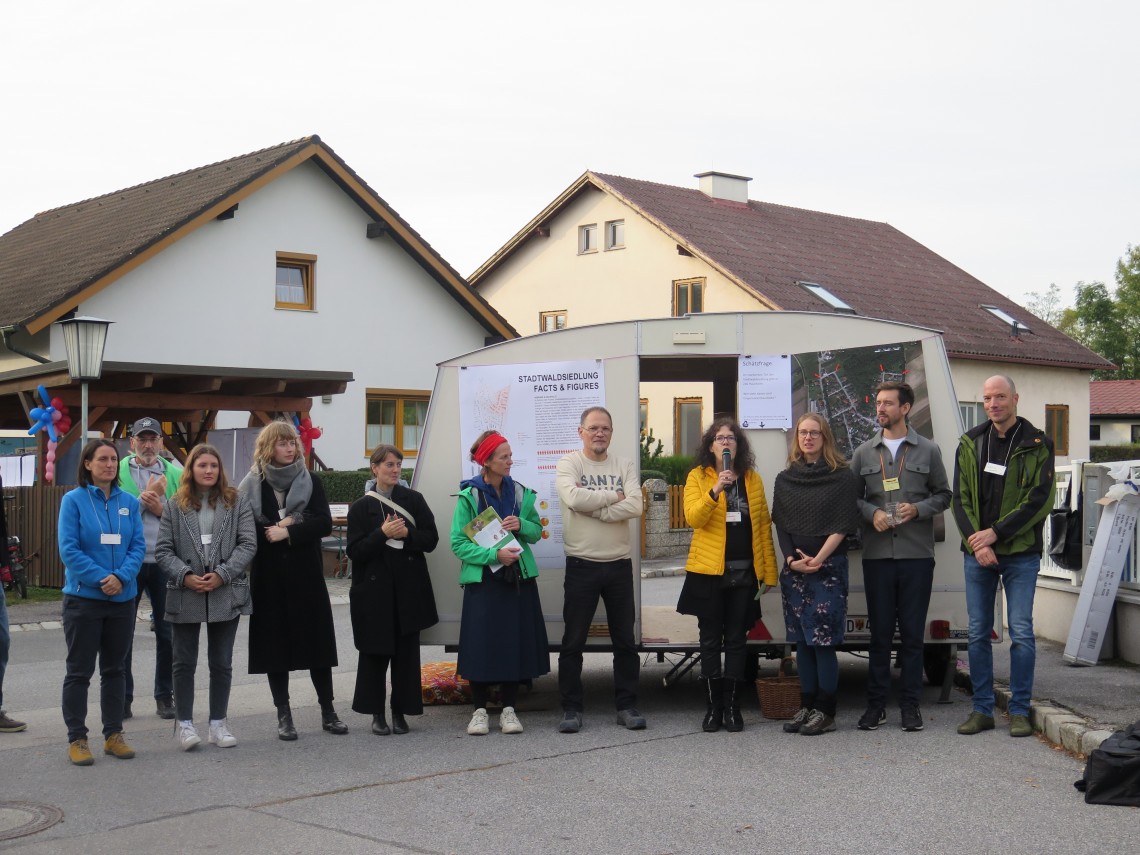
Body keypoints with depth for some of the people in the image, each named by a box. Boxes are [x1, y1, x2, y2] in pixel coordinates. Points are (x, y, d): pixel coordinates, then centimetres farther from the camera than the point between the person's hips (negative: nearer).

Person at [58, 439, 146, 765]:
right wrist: (101, 579, -18)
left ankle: (114, 735, 21)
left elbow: (138, 545, 1)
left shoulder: (129, 502, 5)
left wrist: (121, 577, -15)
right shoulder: (73, 500, -5)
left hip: (123, 599, 4)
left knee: (114, 669, 13)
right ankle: (76, 739, 10)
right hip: (83, 599, -4)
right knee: (79, 671, 3)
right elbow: (68, 548, -11)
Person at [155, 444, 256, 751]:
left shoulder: (237, 503, 4)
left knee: (222, 663, 8)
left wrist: (222, 574, -14)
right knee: (184, 663, 5)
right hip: (185, 596, 0)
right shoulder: (175, 506, 5)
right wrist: (185, 576, -14)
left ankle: (218, 723, 18)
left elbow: (247, 544, -3)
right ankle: (184, 723, 14)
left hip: (226, 595, 0)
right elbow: (163, 550, 0)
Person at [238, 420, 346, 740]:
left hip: (306, 575, 1)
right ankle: (283, 716, 10)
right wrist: (275, 529, -15)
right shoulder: (252, 485, 2)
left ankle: (328, 712, 11)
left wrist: (287, 532, -16)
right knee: (276, 642, 2)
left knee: (317, 640, 3)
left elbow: (324, 522, -7)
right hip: (268, 578, 0)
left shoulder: (310, 483, 4)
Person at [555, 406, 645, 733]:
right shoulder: (569, 463, -2)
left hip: (619, 564, 3)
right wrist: (613, 496, -11)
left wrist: (593, 507, -16)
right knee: (573, 642, 3)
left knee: (625, 641, 10)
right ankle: (571, 708, 12)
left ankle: (627, 705, 20)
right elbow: (573, 497, -22)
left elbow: (635, 506, -11)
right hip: (582, 565, -3)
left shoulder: (625, 466, 5)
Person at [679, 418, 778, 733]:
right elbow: (693, 518, -14)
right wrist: (716, 490, -27)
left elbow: (763, 525, 6)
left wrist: (769, 571, 2)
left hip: (744, 571, 2)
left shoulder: (752, 478, 7)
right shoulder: (698, 477, 1)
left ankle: (732, 706, 13)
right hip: (709, 571, -2)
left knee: (736, 640, 6)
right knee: (711, 641, 4)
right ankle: (713, 707, 11)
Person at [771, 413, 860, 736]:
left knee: (823, 640, -7)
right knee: (802, 641, 7)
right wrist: (791, 558, -5)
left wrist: (818, 559, -13)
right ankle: (807, 707, 13)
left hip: (829, 568, -4)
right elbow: (780, 524, 10)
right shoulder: (785, 479, 12)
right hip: (794, 569, 4)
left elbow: (843, 525, -6)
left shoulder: (842, 477, -1)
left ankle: (825, 712, -2)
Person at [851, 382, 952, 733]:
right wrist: (872, 513, -8)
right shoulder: (864, 453, 9)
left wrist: (918, 509, -9)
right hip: (877, 555, 1)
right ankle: (876, 703, 11)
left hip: (917, 555, -1)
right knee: (880, 631, 4)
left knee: (913, 632, 3)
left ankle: (910, 704, 10)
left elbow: (943, 495, 9)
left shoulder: (928, 451, 6)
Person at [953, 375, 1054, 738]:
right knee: (978, 632, 5)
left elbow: (1040, 499, -8)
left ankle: (1020, 710, 6)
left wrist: (996, 533, -14)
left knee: (1021, 632, -2)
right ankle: (982, 709, 13)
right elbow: (960, 498, 5)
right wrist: (976, 542, -9)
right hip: (977, 553, 3)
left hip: (1021, 552, -3)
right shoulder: (971, 443, 8)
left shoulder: (1036, 444, -1)